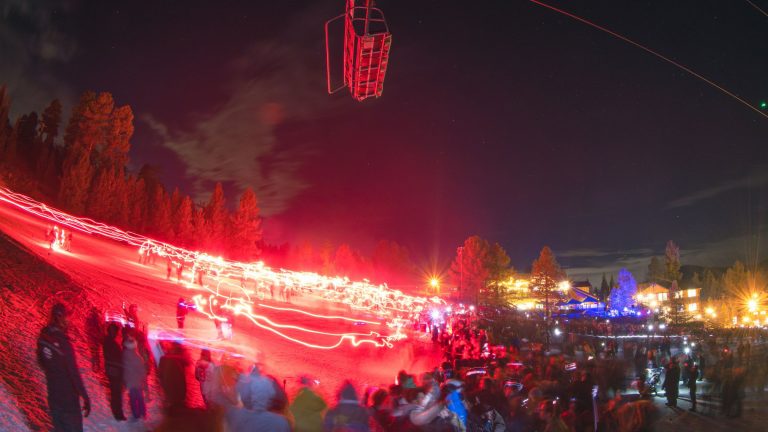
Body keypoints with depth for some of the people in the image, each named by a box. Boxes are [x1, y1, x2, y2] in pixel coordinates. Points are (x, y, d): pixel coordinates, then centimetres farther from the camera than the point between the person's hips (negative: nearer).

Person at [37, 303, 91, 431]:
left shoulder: (43, 338, -5)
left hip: (53, 395, 7)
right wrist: (85, 398, -19)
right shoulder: (63, 343, -26)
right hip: (68, 398, -7)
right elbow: (74, 373, -25)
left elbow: (41, 361, 12)